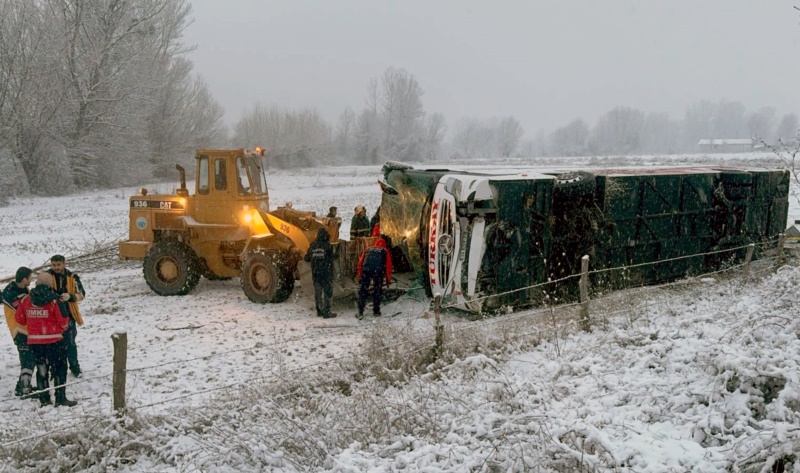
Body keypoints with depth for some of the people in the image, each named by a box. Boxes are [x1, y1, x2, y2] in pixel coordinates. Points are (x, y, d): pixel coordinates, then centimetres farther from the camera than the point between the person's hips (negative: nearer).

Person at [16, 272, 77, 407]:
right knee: (59, 368, 6)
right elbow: (63, 321, -11)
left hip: (34, 341, 4)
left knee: (41, 369, 16)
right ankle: (60, 398, 3)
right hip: (54, 340, -4)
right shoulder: (54, 300, -14)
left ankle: (44, 399, 18)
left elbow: (19, 318, 9)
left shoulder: (26, 300, -1)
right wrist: (64, 328, 11)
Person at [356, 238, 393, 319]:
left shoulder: (367, 250, 30)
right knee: (377, 291, 12)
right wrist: (388, 279, 21)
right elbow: (388, 265, 18)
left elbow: (360, 263, 23)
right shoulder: (385, 251, 25)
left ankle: (360, 313, 4)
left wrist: (360, 277, 24)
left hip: (366, 270, 1)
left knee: (363, 291, 7)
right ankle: (376, 312, 16)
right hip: (378, 270, -1)